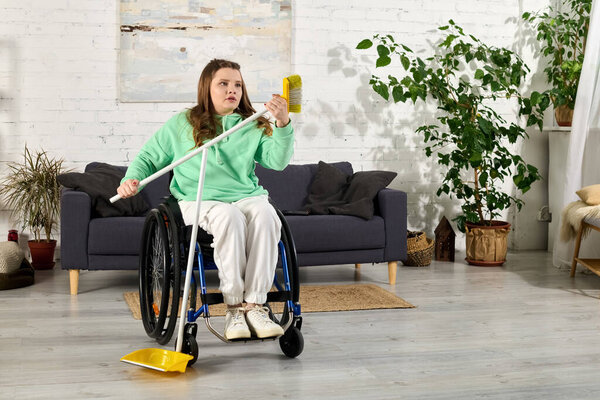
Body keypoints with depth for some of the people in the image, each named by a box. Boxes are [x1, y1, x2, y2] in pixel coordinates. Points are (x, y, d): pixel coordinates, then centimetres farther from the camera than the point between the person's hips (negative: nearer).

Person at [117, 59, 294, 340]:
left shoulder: (254, 128, 17)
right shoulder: (181, 125, 14)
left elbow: (278, 161, 1)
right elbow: (150, 157, 19)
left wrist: (283, 125, -15)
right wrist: (132, 179, -1)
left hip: (247, 196, 2)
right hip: (199, 201, -2)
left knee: (265, 215, -34)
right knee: (229, 217, -37)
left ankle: (255, 305, -32)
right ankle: (233, 308, -31)